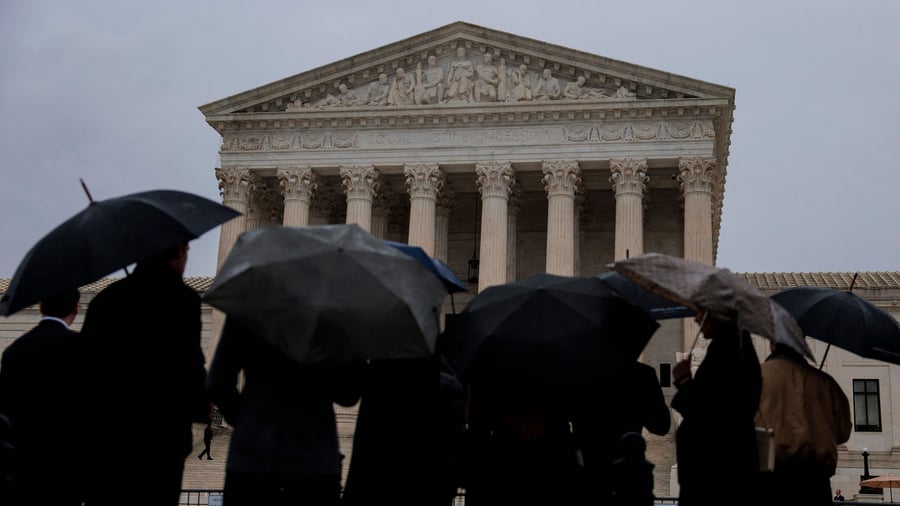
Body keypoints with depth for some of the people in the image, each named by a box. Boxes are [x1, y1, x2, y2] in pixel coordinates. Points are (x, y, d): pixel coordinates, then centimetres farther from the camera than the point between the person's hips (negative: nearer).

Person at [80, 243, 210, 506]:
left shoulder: (104, 298, 10)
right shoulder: (182, 299, -9)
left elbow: (83, 366, 10)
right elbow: (189, 365, -16)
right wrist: (201, 406, 2)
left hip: (103, 437, 6)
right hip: (159, 437, -5)